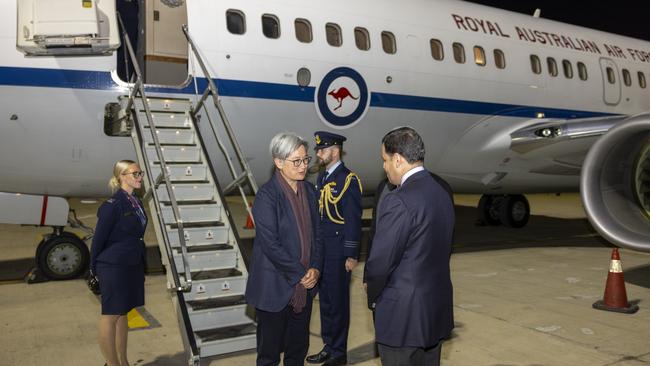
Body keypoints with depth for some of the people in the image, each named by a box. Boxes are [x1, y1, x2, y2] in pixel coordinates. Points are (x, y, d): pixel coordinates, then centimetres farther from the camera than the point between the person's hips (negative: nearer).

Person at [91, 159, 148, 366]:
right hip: (113, 266, -8)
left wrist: (140, 262, 14)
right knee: (110, 316, 4)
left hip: (133, 266, 8)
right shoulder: (113, 205, -17)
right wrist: (95, 268, -7)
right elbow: (99, 238, -13)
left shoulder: (136, 202, 7)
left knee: (123, 313, 17)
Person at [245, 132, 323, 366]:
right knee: (270, 347, 11)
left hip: (305, 285, 6)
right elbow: (270, 244, -19)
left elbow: (316, 234, 9)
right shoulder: (267, 196, -15)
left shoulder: (309, 191, 4)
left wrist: (315, 268, -5)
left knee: (298, 346, 18)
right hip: (275, 286, -6)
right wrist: (300, 274, -15)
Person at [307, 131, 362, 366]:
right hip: (320, 250, 8)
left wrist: (351, 255, -16)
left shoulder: (348, 179, -13)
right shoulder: (321, 178, 11)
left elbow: (353, 220, -15)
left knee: (338, 302, 4)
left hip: (338, 252, -8)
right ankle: (328, 347, 31)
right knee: (325, 300, 16)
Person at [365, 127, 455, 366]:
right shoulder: (442, 193, 4)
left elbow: (380, 262, -18)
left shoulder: (398, 201, -22)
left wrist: (373, 294, 0)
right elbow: (441, 251, 9)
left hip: (403, 314, -8)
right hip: (438, 309, 8)